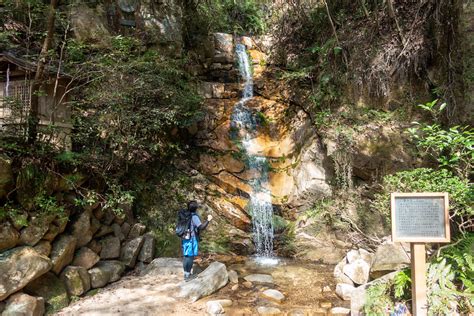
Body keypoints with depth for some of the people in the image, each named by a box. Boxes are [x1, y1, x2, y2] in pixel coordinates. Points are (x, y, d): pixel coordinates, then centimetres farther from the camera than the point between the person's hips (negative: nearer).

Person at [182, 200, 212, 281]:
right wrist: (208, 220, -20)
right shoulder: (194, 217, -20)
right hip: (191, 239, -8)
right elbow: (201, 227, -27)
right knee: (190, 257, 1)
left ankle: (186, 273, 26)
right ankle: (187, 275, 8)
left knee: (186, 256, 15)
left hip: (185, 238, 8)